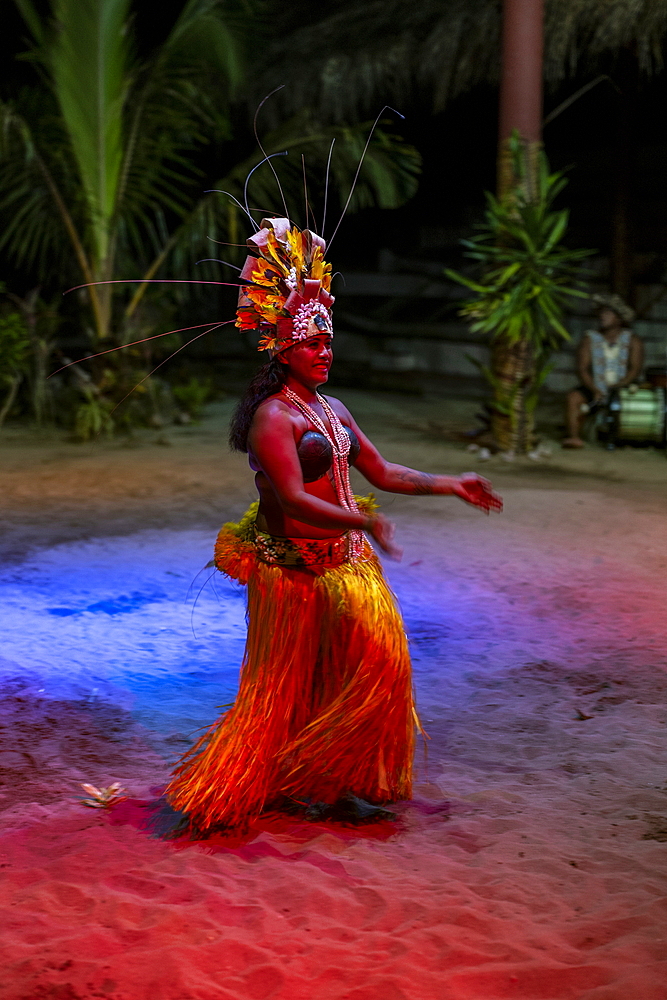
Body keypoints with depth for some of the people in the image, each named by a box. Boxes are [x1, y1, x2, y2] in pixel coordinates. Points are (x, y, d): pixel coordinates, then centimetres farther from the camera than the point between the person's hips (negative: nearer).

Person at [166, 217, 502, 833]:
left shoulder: (332, 409, 11)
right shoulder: (272, 417, -16)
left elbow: (382, 472, 14)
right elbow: (293, 499, -26)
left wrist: (449, 485, 7)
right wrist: (361, 519, -39)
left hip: (348, 559, 8)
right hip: (297, 568, -8)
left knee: (376, 666, 8)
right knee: (291, 687, 2)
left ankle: (335, 784, 20)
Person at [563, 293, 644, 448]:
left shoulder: (632, 340, 3)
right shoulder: (590, 339, 4)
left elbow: (635, 370, -5)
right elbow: (582, 369, -3)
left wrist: (616, 387, -22)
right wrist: (594, 390, -19)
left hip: (623, 388, -1)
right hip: (595, 388, 1)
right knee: (574, 397, -27)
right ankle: (574, 437, -38)